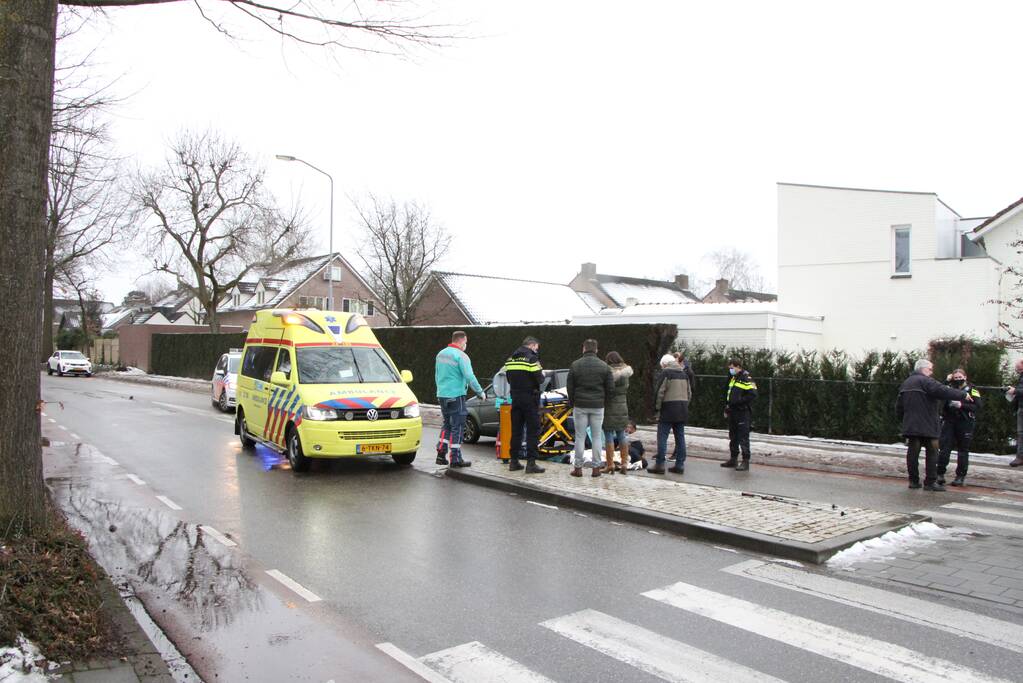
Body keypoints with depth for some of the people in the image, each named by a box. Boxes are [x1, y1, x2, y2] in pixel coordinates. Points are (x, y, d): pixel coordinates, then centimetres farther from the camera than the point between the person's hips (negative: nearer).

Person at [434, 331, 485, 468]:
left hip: (442, 395, 8)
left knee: (447, 425, 18)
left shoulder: (441, 354, 12)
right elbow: (469, 377, -17)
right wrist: (481, 392, -8)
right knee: (457, 427, -1)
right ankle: (455, 459, 2)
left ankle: (441, 455, 15)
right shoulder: (461, 356, -13)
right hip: (456, 395, -8)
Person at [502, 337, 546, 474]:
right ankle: (531, 463, -5)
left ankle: (514, 461, 16)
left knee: (516, 430, 13)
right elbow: (539, 379, -14)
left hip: (516, 398, 6)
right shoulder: (531, 358, -11)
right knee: (533, 430, -2)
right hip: (530, 399, -6)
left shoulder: (511, 359, 10)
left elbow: (509, 378, 12)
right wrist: (542, 375, 6)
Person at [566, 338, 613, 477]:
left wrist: (572, 403, 11)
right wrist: (603, 402, 12)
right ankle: (596, 467, 8)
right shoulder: (604, 366, 0)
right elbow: (610, 388, 0)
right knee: (597, 437, 7)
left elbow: (570, 387, 0)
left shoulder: (575, 365, -2)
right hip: (598, 406, 1)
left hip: (580, 406, -1)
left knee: (580, 437, 4)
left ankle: (578, 467, 6)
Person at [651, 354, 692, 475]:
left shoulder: (666, 372, -6)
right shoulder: (684, 373, 16)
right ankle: (680, 465, 12)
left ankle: (659, 465, -5)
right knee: (680, 437, 10)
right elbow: (689, 393, 17)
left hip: (668, 409, -7)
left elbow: (660, 392, -12)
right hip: (682, 410, 7)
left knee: (662, 437, -3)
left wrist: (657, 407, -3)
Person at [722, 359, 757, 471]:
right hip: (733, 413, 9)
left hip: (743, 414, -9)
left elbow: (752, 394, -21)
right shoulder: (733, 379, 17)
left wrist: (737, 402, -20)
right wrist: (727, 409, 18)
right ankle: (733, 459, 22)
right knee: (733, 438, 14)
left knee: (743, 438, -6)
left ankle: (745, 462, 0)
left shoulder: (746, 378, -12)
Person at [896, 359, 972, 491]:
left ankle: (913, 480, 10)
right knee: (932, 453, 0)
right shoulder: (926, 381, -9)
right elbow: (944, 391, -21)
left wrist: (904, 421, 25)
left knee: (912, 452, 7)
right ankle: (930, 482, -1)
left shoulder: (906, 383, 17)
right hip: (926, 426, -7)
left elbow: (899, 407, 19)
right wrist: (963, 395, -10)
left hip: (910, 426, 8)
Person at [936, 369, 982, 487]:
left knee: (963, 450, 7)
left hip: (965, 424, -2)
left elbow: (978, 407, -8)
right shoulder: (949, 388, 10)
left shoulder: (972, 390, 1)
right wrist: (946, 381, -7)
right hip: (949, 422, 2)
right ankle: (940, 474, 4)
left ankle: (960, 476, 15)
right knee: (944, 449, -4)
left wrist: (962, 405, -19)